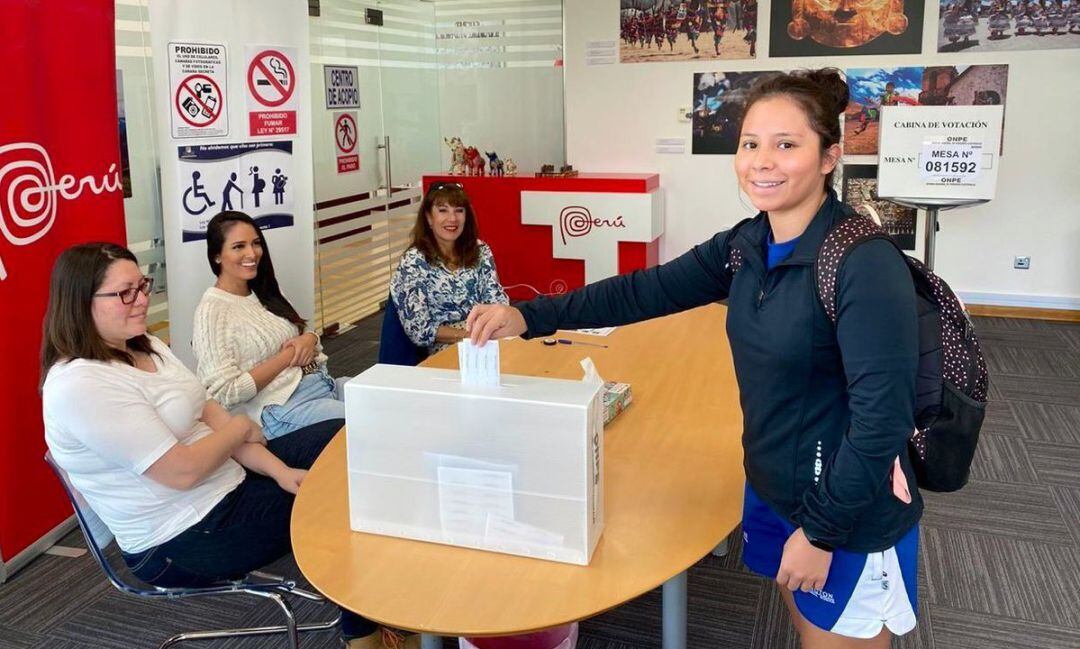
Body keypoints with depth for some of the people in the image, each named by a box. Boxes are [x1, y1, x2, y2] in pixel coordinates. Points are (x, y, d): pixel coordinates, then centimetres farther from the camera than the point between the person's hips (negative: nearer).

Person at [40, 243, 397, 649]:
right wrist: (239, 429, -10)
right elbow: (183, 471, -28)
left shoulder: (144, 347, 4)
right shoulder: (80, 385, -26)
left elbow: (209, 414, 3)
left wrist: (278, 470, -8)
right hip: (185, 539, -9)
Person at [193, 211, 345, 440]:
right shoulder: (212, 312, -9)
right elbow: (226, 393, -16)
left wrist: (309, 339, -1)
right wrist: (288, 356, -13)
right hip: (282, 408, -8)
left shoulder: (266, 292, 13)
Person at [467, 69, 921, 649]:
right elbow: (645, 292, -1)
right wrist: (529, 316, -9)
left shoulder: (865, 264, -24)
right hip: (773, 492, 7)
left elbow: (881, 417, -24)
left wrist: (821, 530, -19)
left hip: (850, 520, -7)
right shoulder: (745, 245, -1)